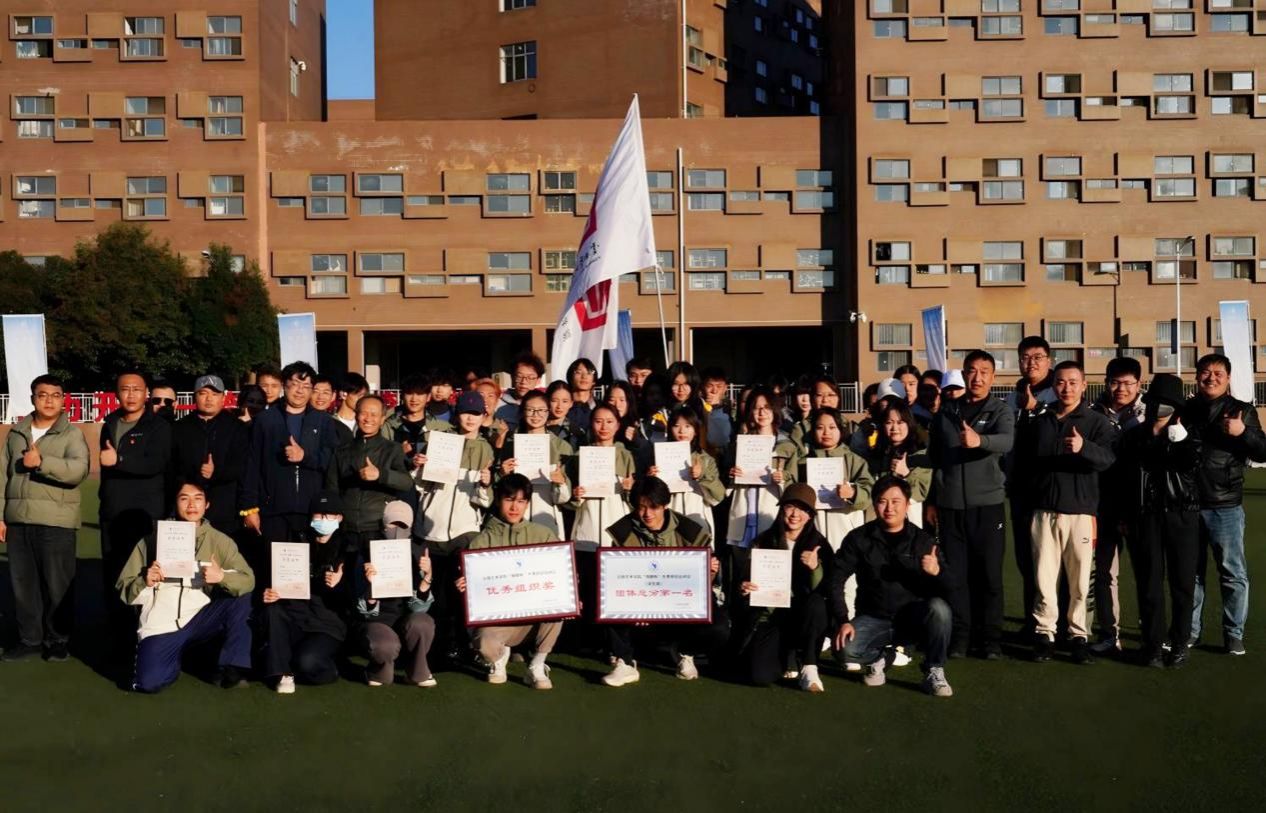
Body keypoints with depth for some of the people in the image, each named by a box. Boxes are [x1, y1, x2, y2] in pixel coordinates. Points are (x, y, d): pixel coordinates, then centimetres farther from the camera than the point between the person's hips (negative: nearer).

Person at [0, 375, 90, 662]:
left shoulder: (72, 434, -2)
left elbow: (78, 470, -18)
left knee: (57, 584, 1)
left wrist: (41, 461, -23)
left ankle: (57, 640, 13)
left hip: (56, 522, -4)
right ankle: (30, 639, 21)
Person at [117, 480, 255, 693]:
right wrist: (145, 582, -16)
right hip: (161, 625, -1)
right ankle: (178, 658, 12)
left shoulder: (219, 541, 5)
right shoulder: (152, 540, 5)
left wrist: (222, 576, -27)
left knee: (241, 598, -22)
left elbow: (248, 580, -8)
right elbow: (123, 588, 4)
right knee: (149, 682, -24)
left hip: (200, 619, 1)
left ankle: (233, 668, -8)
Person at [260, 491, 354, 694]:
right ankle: (282, 672, -18)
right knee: (272, 611, -28)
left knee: (306, 663, -29)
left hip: (329, 625, -4)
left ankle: (328, 667, 6)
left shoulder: (348, 549, 0)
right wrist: (271, 593, -16)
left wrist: (338, 585, -23)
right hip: (296, 617, 4)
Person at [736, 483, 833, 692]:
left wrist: (815, 568, -27)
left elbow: (826, 592, -8)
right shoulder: (763, 542, 1)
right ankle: (790, 658, 10)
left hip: (803, 617, 0)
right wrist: (744, 589, -19)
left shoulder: (818, 544, -1)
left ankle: (808, 667, -17)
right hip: (769, 616, 0)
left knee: (816, 603, -35)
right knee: (761, 676, -24)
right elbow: (746, 579, 4)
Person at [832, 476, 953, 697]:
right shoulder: (858, 539, -2)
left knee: (938, 608, -32)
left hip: (914, 619, 0)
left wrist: (936, 573, -28)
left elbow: (945, 591, -6)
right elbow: (835, 580, -2)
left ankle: (934, 672, -9)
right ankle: (878, 658, 8)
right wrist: (843, 621, -13)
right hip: (873, 618, 0)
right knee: (846, 649, -28)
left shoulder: (923, 541, -1)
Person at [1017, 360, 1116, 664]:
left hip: (1080, 511, -2)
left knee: (1080, 578, 0)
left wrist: (1084, 447, -33)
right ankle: (1044, 634, 10)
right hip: (1044, 510, 2)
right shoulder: (1037, 422, 12)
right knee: (1044, 577, 1)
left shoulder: (1096, 422, 2)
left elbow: (1108, 457, -16)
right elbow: (1023, 456, 24)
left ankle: (1079, 636, 10)